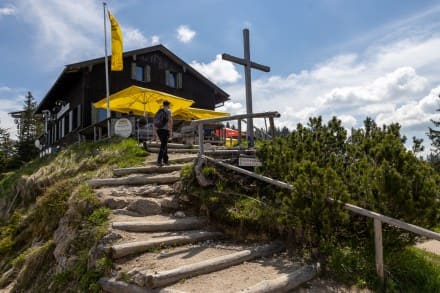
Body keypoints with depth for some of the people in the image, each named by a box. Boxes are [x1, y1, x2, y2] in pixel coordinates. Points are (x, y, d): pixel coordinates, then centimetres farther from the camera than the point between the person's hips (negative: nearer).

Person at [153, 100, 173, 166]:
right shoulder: (168, 111, -1)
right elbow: (170, 120, -15)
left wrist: (154, 132, 17)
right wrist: (171, 131, -16)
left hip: (158, 130, 7)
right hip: (165, 130, -7)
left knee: (164, 144, 19)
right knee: (163, 146, -9)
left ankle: (165, 160, 23)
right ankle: (159, 161, -18)